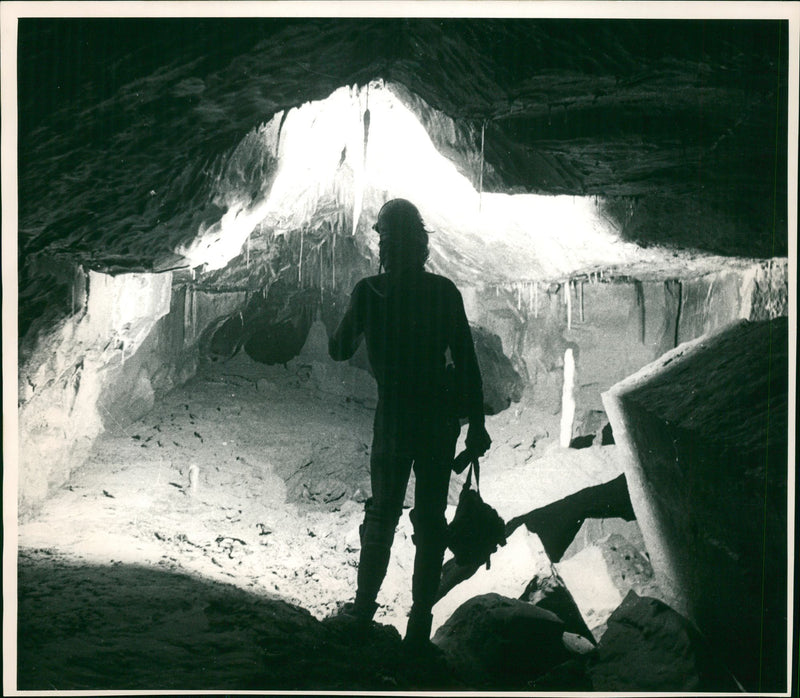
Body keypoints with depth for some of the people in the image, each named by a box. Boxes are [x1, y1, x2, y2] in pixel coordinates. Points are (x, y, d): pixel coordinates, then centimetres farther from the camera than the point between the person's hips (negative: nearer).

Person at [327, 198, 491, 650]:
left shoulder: (369, 291, -8)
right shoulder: (445, 291, -4)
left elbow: (340, 351, 3)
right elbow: (467, 362, -3)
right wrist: (477, 423, 3)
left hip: (394, 418, -1)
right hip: (440, 418, 1)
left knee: (382, 513, 16)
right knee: (431, 518, 9)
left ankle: (365, 606, 27)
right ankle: (420, 624, 12)